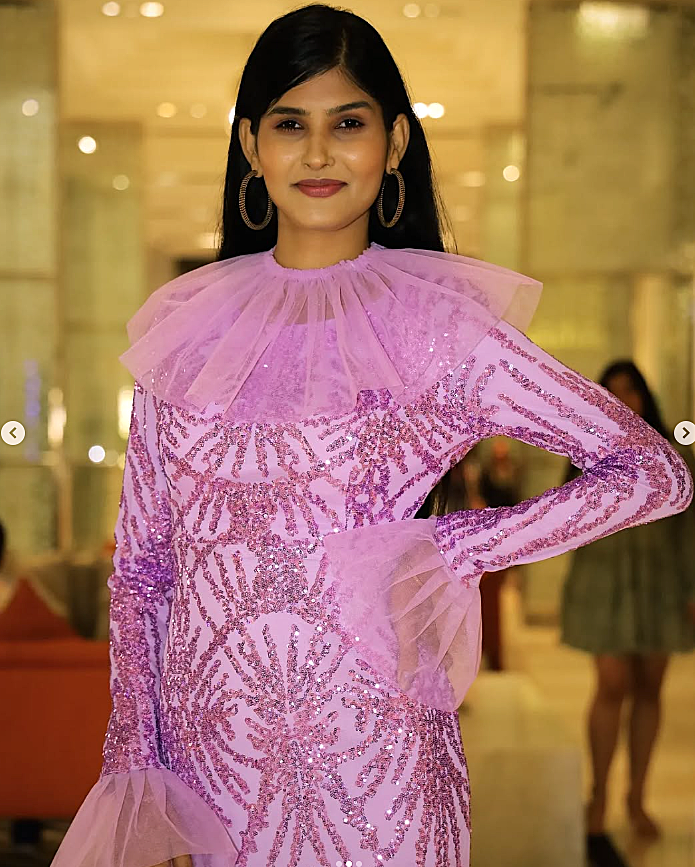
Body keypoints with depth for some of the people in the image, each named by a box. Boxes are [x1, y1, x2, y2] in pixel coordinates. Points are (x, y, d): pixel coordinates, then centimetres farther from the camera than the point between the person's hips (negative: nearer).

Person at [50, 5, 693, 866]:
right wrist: (133, 758, 3)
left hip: (366, 743, -3)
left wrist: (447, 551, -14)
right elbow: (142, 562, 6)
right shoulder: (188, 324, 1)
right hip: (210, 737, 3)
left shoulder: (434, 321, -8)